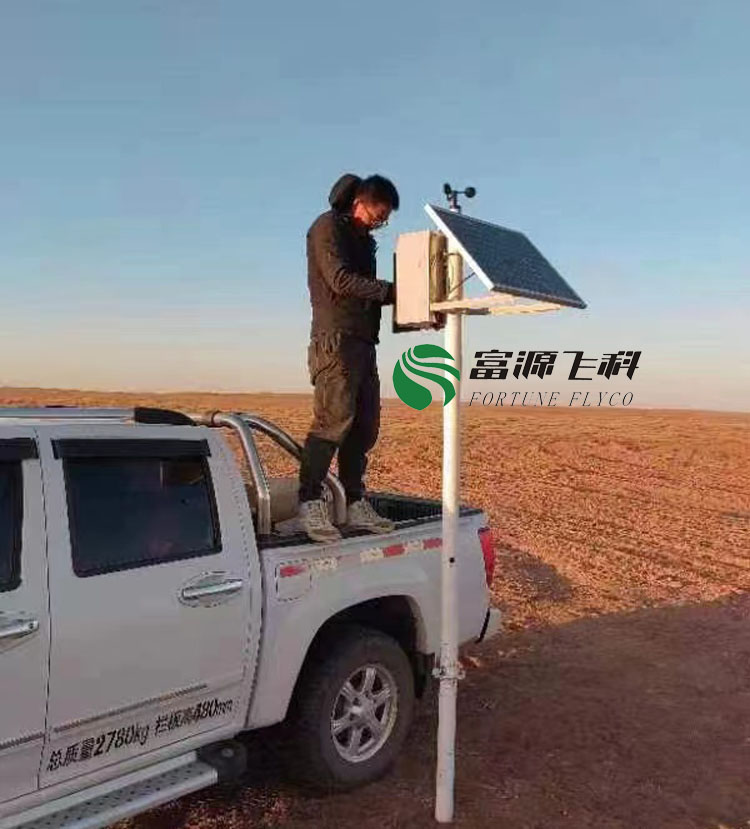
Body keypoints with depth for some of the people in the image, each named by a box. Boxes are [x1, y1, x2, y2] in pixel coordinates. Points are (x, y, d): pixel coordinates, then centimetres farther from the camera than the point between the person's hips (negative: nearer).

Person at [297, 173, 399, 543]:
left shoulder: (362, 238, 26)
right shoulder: (328, 227, 0)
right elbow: (341, 280, -14)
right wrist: (392, 290, -17)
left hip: (363, 341, 9)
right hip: (336, 338, -9)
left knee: (364, 426, 5)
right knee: (334, 419, -16)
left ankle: (355, 504, 10)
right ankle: (310, 504, -11)